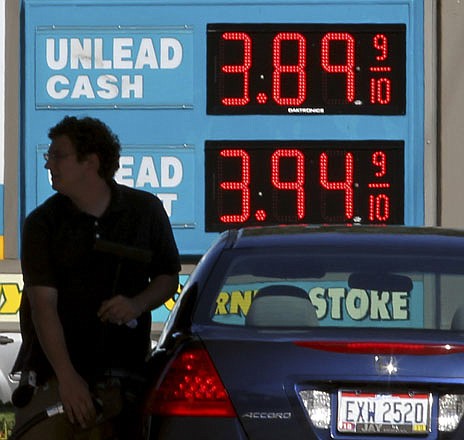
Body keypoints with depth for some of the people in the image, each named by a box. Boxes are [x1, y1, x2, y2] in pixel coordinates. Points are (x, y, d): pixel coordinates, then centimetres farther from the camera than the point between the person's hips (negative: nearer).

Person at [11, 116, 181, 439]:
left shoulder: (146, 211, 4)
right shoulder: (42, 223, -2)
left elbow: (168, 277, 15)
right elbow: (43, 304, -11)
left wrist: (138, 304, -9)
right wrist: (67, 376, -22)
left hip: (119, 373, 1)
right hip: (51, 373, -1)